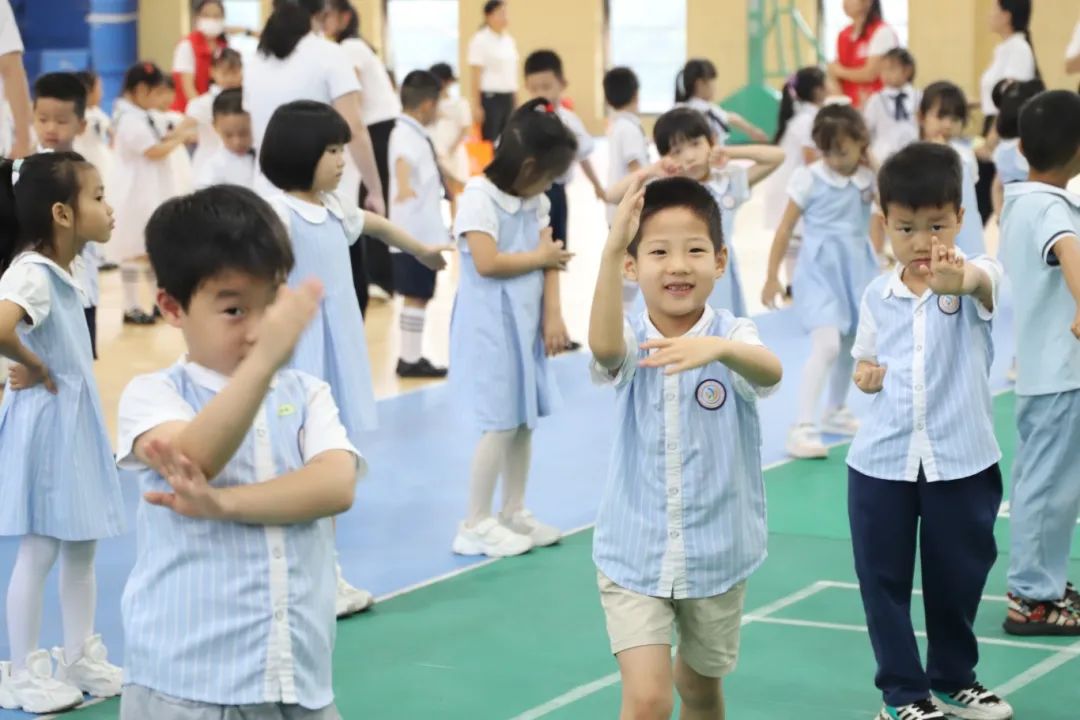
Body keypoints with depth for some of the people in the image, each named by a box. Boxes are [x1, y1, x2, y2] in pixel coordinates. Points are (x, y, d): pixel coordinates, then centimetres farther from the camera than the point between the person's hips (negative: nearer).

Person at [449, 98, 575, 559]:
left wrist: (553, 315, -4)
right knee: (501, 423, -7)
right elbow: (487, 263, -23)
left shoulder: (535, 202, 10)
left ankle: (514, 513, 23)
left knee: (524, 419, 11)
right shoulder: (479, 197, -15)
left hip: (526, 324, 8)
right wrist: (541, 257, -11)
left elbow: (550, 260, 6)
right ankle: (476, 524, 2)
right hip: (489, 327, -8)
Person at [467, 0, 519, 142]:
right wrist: (476, 106, -15)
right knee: (488, 143, -8)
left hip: (507, 98, 7)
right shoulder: (480, 41, -7)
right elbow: (476, 76, -10)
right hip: (490, 98, -7)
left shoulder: (509, 41, 13)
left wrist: (515, 101, 15)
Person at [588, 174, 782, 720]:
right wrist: (611, 250, -48)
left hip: (716, 553, 1)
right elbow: (604, 348, -34)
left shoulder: (732, 334, -10)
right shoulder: (631, 339, -9)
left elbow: (770, 371, -34)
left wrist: (719, 348, -56)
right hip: (633, 553, -1)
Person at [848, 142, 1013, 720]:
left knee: (957, 578, 12)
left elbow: (983, 280, -37)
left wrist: (958, 279, -60)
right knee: (884, 580, 5)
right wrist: (866, 374, -6)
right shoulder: (878, 295, 2)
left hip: (962, 460, -2)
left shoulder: (974, 278, -10)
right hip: (880, 460, 2)